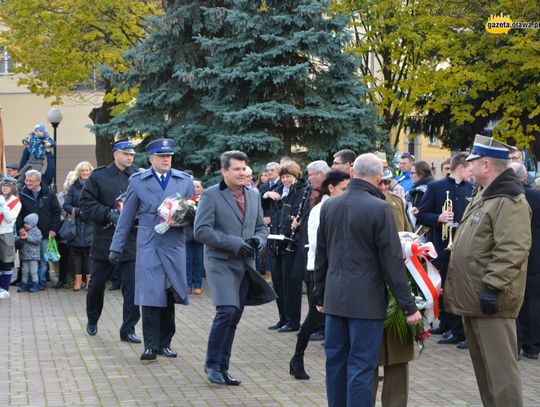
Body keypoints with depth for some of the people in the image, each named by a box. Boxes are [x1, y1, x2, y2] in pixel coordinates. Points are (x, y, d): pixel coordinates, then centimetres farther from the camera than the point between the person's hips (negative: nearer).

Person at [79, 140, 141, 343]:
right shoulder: (98, 177, 0)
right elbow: (86, 205, -3)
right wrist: (109, 214, -16)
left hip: (132, 240, 0)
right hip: (104, 239, 0)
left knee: (132, 286, -4)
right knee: (97, 283, 13)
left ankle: (128, 330, 5)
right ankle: (92, 320, 36)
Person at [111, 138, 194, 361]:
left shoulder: (185, 181, 10)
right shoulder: (138, 181, 7)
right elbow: (126, 216, 10)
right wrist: (117, 247, 9)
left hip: (174, 246, 2)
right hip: (148, 246, -2)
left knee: (169, 296, 5)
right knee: (150, 294, -10)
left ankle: (165, 343, 15)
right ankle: (151, 345, -5)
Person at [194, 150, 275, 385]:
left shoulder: (253, 195, 12)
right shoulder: (211, 195, -6)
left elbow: (262, 227, 21)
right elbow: (201, 231, -13)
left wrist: (258, 240, -3)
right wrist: (234, 243, -17)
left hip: (245, 265, 6)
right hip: (221, 263, -6)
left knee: (233, 318, 8)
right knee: (226, 312, -18)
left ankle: (222, 368, 16)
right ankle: (212, 363, -2)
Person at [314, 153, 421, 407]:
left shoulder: (329, 206, 7)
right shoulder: (379, 208, -12)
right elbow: (393, 262, -13)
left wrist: (320, 296, 23)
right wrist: (408, 306, -8)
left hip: (335, 298, 6)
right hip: (366, 300, -6)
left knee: (336, 362, 12)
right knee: (361, 367, -3)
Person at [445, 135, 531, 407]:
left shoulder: (509, 201, -16)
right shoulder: (482, 195, 17)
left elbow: (512, 251, -25)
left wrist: (492, 287, -27)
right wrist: (454, 285, 23)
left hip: (491, 301, -11)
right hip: (472, 298, 11)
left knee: (500, 370, -8)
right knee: (483, 368, 17)